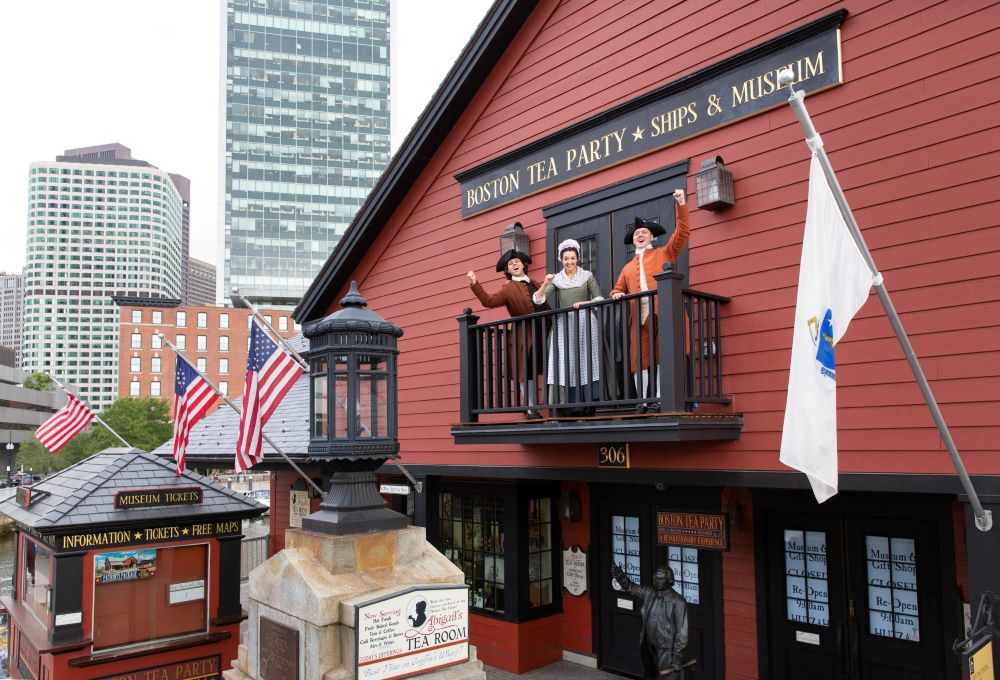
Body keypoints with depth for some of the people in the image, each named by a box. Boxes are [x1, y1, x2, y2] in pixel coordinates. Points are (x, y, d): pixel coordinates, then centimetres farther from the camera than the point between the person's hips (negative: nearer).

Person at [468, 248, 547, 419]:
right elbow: (489, 301, -13)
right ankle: (532, 410, 5)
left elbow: (545, 306, 20)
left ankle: (534, 408, 18)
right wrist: (475, 284, -23)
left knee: (534, 372, 10)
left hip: (540, 335, 5)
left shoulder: (534, 284, 17)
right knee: (526, 374, -1)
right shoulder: (509, 289, 0)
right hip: (524, 337, -5)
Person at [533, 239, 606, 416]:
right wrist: (545, 283, -15)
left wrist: (583, 303, -14)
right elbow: (538, 300, 1)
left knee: (585, 363, -6)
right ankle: (569, 406, -6)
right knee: (564, 364, -6)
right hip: (563, 325, 1)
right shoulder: (556, 279, 11)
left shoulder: (587, 276, 9)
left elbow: (599, 299, 2)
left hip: (584, 323, -1)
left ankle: (587, 405, -5)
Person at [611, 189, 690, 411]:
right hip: (638, 318, 4)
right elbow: (618, 289, 26)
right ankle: (643, 402, 1)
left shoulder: (664, 254, 17)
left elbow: (682, 233, 7)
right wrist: (616, 294, 1)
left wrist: (681, 204, 1)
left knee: (663, 358, -8)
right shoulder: (628, 267, 27)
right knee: (639, 360, -2)